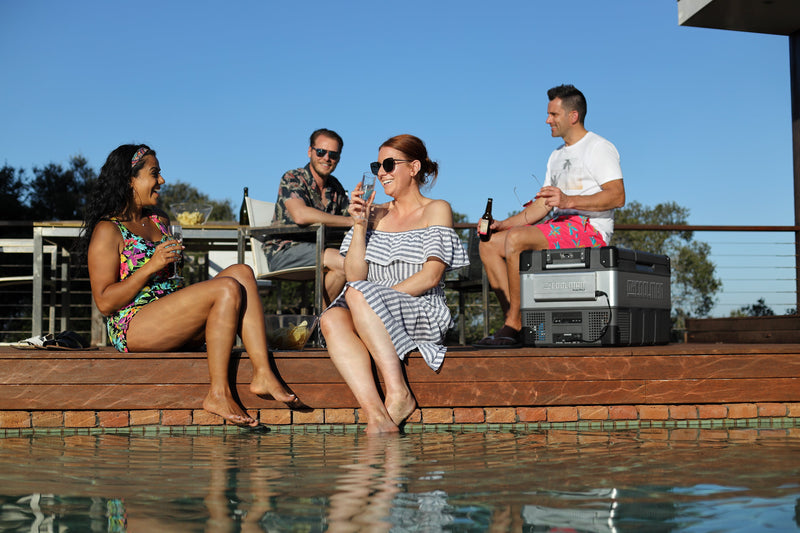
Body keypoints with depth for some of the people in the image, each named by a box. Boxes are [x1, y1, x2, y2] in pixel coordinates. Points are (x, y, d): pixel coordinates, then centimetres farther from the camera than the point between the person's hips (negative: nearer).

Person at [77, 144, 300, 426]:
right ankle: (218, 393, -24)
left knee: (242, 271, -12)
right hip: (134, 327, -8)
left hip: (174, 325, 8)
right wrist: (152, 266, -15)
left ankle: (263, 374, -25)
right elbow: (105, 302, -10)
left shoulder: (160, 222, 22)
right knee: (227, 289, -25)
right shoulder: (108, 231, -3)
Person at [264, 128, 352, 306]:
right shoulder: (292, 178, -7)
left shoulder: (335, 186, 16)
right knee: (344, 262, -29)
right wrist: (350, 221, -22)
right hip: (284, 253, -7)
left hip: (317, 253, 7)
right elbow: (300, 215, -25)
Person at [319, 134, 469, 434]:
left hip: (423, 314, -4)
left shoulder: (436, 210, 7)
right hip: (372, 319, 4)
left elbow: (431, 276, -6)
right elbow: (354, 275, 10)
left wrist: (382, 296, -14)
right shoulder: (376, 215, 20)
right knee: (332, 319, -29)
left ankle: (399, 393, -30)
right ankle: (376, 415, -42)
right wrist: (360, 225, 1)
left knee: (358, 294, -32)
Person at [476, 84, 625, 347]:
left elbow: (617, 196, -14)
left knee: (515, 238, -30)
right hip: (559, 229, 9)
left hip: (589, 229, -9)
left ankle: (514, 324, -25)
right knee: (489, 244, -4)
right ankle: (514, 320, -14)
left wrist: (569, 200, -25)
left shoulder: (599, 148, -1)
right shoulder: (556, 156, 25)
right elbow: (541, 206, 21)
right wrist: (502, 224, 8)